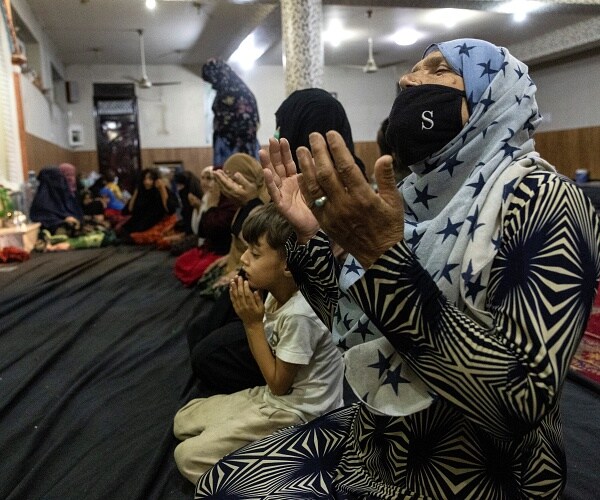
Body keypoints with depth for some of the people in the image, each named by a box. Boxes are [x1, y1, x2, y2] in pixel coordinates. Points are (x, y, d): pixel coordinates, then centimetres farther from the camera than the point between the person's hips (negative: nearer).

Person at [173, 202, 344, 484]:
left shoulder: (299, 314, -29)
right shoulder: (276, 293, -3)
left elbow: (278, 384, -18)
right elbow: (267, 356, 6)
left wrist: (253, 323, -19)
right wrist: (249, 318, -10)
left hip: (296, 412, -9)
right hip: (276, 396, 9)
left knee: (188, 456, -10)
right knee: (184, 421, 14)